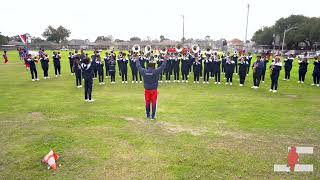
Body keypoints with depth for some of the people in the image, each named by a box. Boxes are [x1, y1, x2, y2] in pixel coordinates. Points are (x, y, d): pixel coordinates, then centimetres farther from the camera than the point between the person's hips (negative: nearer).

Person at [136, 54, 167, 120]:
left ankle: (148, 116, 20)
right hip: (154, 90, -3)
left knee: (147, 103, 12)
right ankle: (153, 116, 11)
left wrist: (137, 60, 26)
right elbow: (162, 66, -5)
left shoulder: (144, 71, -5)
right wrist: (165, 60, 8)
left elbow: (139, 67, 10)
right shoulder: (155, 71, -13)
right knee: (154, 103, 6)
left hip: (147, 90, 3)